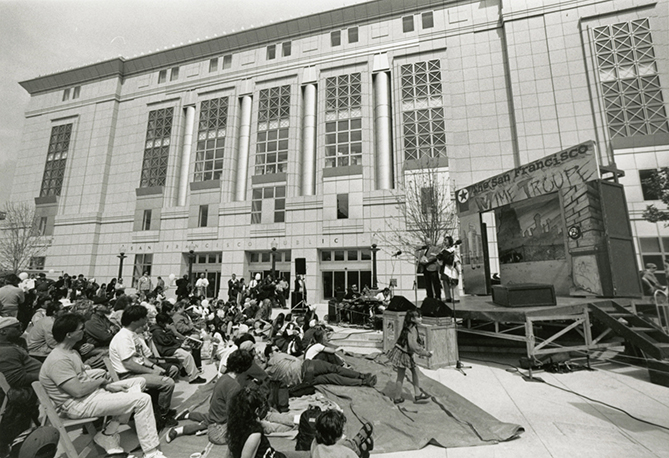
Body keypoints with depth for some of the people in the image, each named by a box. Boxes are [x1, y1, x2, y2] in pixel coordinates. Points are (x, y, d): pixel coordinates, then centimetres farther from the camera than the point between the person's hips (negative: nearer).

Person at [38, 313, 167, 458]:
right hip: (77, 405, -10)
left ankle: (108, 434, 3)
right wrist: (101, 381, -7)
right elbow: (78, 391, -26)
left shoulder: (71, 352, 11)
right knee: (142, 400, -20)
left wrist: (107, 385, -3)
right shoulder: (59, 360, -22)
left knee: (139, 382, 8)